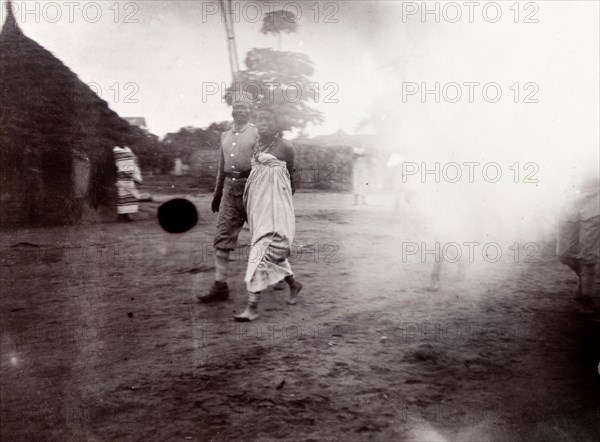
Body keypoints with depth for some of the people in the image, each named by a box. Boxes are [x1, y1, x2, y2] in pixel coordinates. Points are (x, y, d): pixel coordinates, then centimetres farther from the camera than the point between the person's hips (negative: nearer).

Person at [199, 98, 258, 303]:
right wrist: (217, 193, 20)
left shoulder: (257, 133, -1)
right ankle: (220, 286, -2)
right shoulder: (225, 136, 16)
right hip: (230, 187, 5)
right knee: (223, 236, -2)